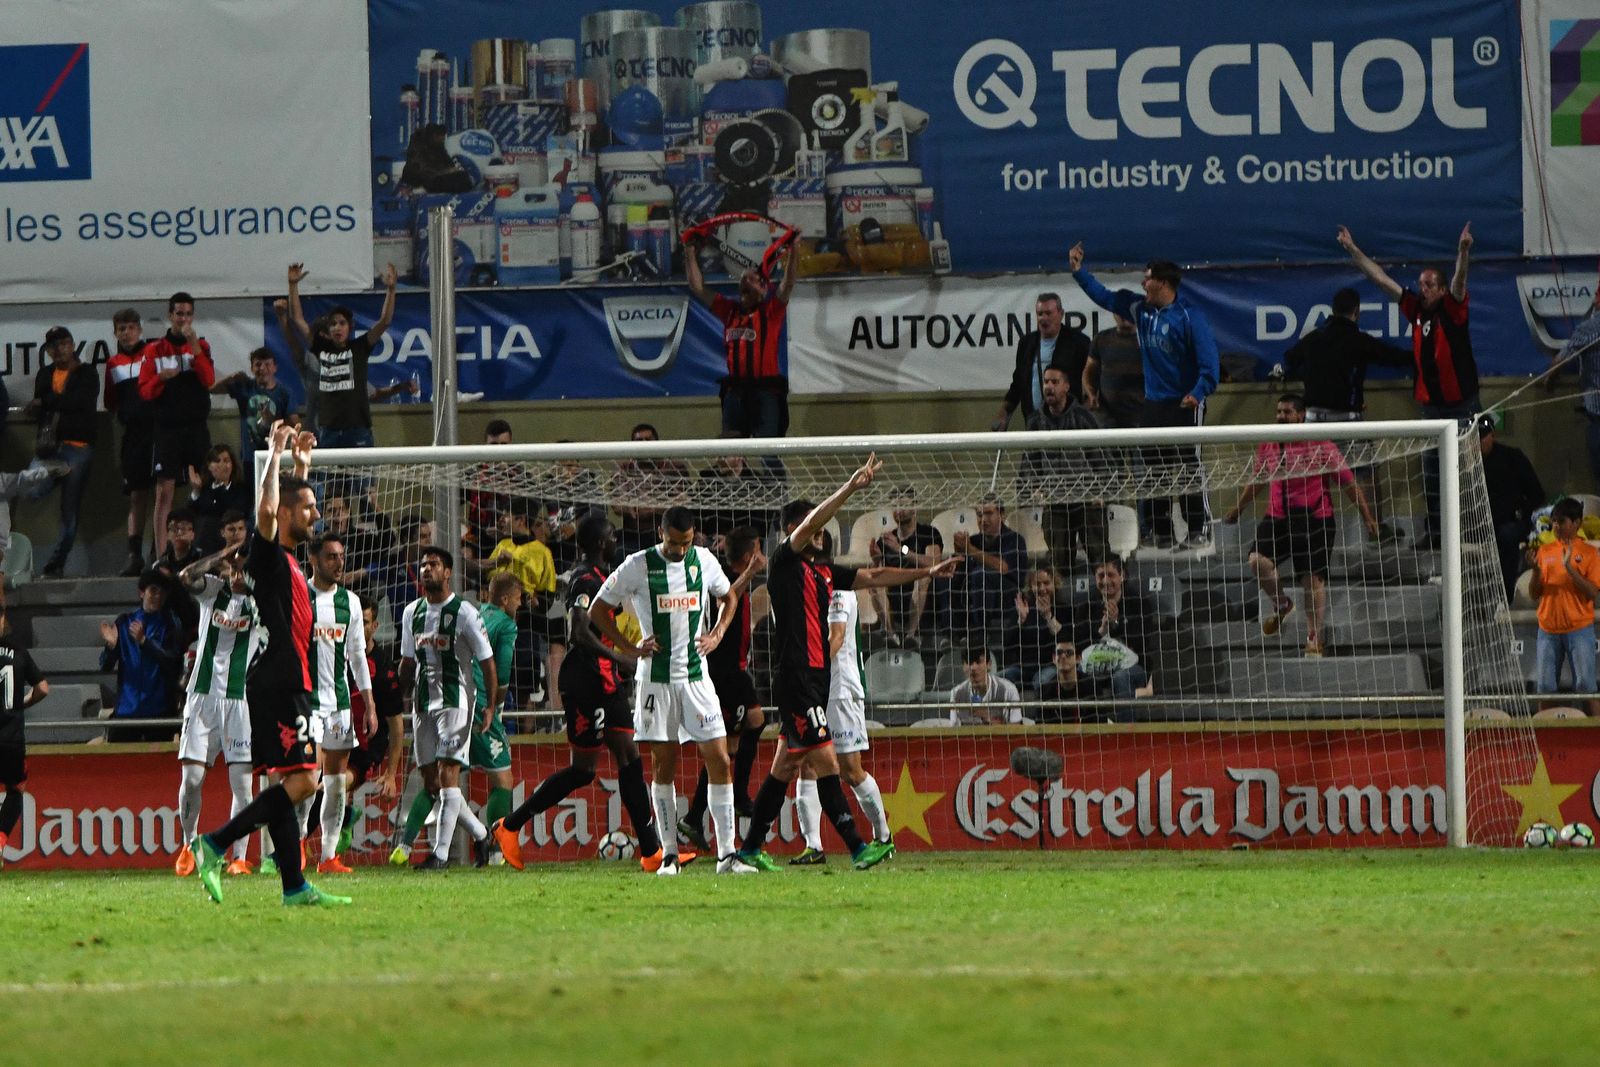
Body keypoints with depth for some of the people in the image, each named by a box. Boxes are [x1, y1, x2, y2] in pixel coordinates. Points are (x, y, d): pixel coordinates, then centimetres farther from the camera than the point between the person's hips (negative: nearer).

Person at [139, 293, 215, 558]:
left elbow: (209, 380, -7)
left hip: (197, 428, 1)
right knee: (164, 491, -6)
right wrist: (160, 378, -19)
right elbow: (145, 391, 2)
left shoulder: (201, 346, 9)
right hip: (167, 429, -1)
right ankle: (161, 555, -7)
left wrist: (194, 346, -14)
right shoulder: (155, 349, 6)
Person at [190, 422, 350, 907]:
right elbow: (267, 510, -27)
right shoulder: (268, 553, -7)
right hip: (276, 682, -10)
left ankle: (295, 887, 3)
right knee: (300, 781, -14)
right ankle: (215, 844, -12)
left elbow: (296, 508, 40)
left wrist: (302, 464, 36)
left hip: (288, 683, 10)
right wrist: (276, 454, -19)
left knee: (293, 783, 5)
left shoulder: (288, 556, 19)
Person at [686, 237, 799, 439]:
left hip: (766, 390, -5)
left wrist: (793, 250, -18)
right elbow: (698, 288, 18)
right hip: (735, 390, 5)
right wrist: (690, 255, 16)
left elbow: (788, 284, -9)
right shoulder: (730, 311, 15)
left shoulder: (770, 311, 3)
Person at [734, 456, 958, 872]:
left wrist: (926, 572, 18)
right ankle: (857, 848, -15)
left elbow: (872, 577, 22)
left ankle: (751, 849, 17)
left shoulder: (824, 572, 18)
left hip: (817, 678, 9)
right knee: (825, 763, -11)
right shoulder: (785, 563, -5)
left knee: (786, 766, 12)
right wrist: (850, 488, -26)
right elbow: (808, 525, -20)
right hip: (795, 678, -9)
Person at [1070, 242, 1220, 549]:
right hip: (1153, 405, 7)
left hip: (1184, 404, -7)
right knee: (1154, 469, 7)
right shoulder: (1140, 309, 10)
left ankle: (1199, 531, -5)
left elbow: (1208, 356, -15)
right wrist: (1078, 272, 22)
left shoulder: (1189, 315, -11)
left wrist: (1199, 392, -25)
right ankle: (1161, 532, 12)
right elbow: (1104, 297, 24)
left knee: (1190, 467, -8)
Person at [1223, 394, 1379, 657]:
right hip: (1277, 518, 3)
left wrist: (1367, 516, -1)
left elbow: (1348, 482, 0)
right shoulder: (1267, 447, 8)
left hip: (1315, 519, -3)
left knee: (1313, 579, -2)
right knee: (1258, 560, -18)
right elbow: (1257, 481, 25)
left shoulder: (1321, 446, -4)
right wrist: (1238, 508, 28)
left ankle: (1314, 638, 11)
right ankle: (1281, 605, 10)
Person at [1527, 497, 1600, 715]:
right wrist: (1536, 569, -9)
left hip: (1579, 629, -4)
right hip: (1548, 629, 4)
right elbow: (1534, 594, 10)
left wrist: (1569, 567, -18)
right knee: (1546, 688, 3)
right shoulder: (1544, 551, 10)